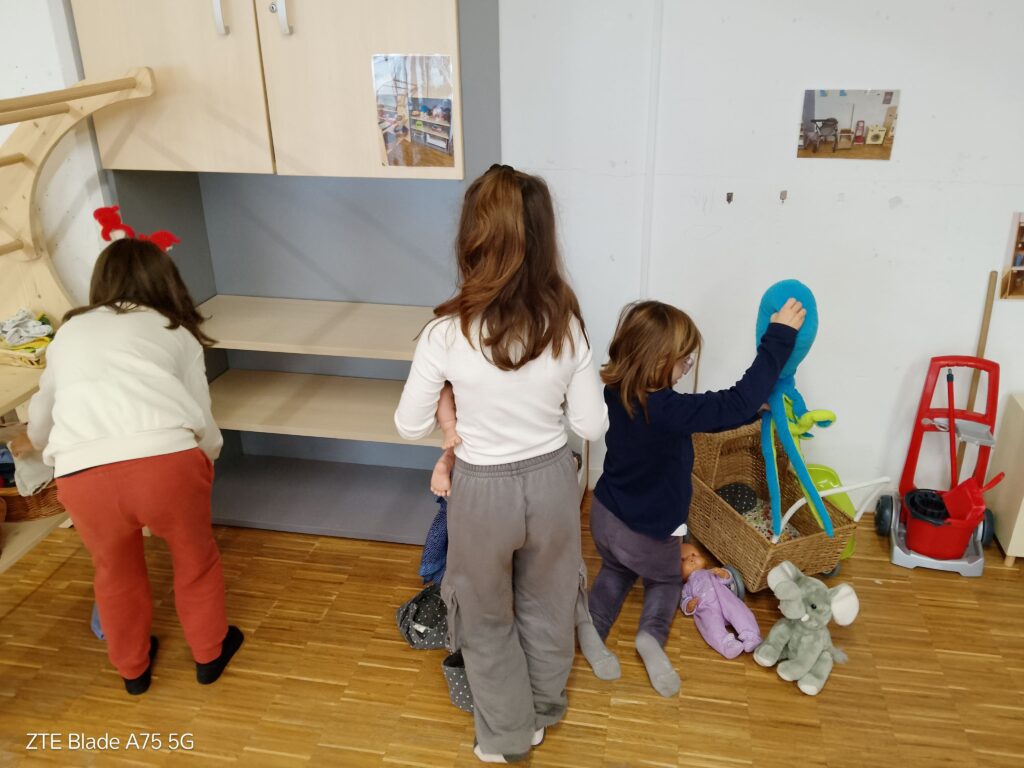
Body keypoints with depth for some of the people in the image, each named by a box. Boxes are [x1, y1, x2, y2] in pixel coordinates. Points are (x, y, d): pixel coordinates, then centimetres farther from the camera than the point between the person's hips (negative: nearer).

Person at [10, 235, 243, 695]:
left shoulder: (71, 331, 27)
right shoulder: (177, 333, 21)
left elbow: (45, 405, 44)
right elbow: (200, 417, 18)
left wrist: (31, 442, 67)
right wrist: (205, 460, 41)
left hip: (82, 475, 2)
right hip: (167, 460, -2)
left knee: (116, 572, 29)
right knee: (195, 558, 27)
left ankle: (133, 668, 50)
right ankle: (209, 654, 45)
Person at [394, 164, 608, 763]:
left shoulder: (447, 333, -21)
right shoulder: (566, 324, -14)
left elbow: (411, 427, -8)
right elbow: (592, 426, -6)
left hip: (484, 489, -2)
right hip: (552, 479, 3)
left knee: (487, 617, 23)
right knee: (547, 604, 27)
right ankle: (543, 712, 50)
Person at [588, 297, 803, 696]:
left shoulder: (615, 393, -12)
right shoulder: (667, 409, -36)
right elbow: (738, 401, -32)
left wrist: (756, 409, 3)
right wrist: (780, 336, -27)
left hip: (605, 515, 6)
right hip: (648, 534, -6)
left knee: (613, 573, 34)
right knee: (666, 580, 26)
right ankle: (652, 634, 4)